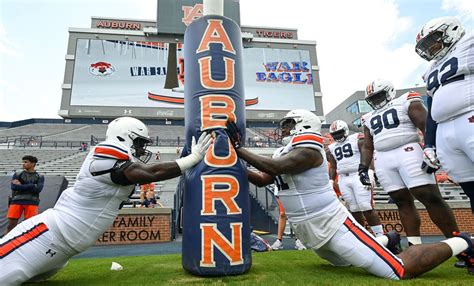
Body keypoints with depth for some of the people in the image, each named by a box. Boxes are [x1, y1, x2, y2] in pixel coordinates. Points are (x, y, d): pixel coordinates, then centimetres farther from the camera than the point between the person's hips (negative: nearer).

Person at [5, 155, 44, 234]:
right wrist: (32, 186, -6)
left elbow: (38, 189, -6)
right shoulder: (17, 175, 15)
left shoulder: (40, 177, 10)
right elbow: (14, 187, -2)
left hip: (31, 202, -1)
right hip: (16, 201, 2)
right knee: (11, 224, 0)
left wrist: (21, 186, -4)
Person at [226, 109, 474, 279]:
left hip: (333, 225, -9)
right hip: (311, 232, 10)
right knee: (343, 261, 33)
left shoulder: (308, 149, -20)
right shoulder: (285, 153, 9)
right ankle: (387, 241, 43)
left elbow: (274, 168, -32)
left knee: (401, 272, -5)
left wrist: (239, 149, -24)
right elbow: (262, 179, 10)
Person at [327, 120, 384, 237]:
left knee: (366, 208, -10)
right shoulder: (332, 148, 17)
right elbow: (333, 167, 19)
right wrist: (331, 182, 11)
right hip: (343, 179, 5)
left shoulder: (357, 140, 1)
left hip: (359, 176, -5)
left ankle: (380, 235, -1)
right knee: (354, 210, 6)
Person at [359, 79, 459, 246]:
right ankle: (414, 245, 4)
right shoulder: (369, 118, 20)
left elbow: (427, 126, -5)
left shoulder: (407, 102, 6)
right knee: (402, 202, 3)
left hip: (408, 153, -4)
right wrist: (363, 168, 9)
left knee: (430, 197, -8)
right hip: (383, 160, 5)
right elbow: (367, 146, 19)